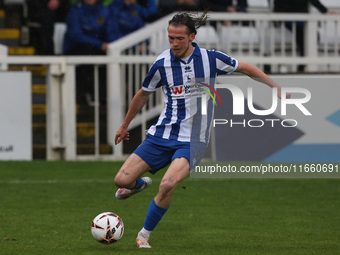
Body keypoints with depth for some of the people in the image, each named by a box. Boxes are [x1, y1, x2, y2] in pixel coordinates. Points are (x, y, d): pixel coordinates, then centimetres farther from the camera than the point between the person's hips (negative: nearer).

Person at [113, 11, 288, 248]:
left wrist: (278, 88, 7)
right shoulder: (162, 64, -4)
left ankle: (144, 235, -6)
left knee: (168, 184, -27)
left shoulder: (210, 58, -6)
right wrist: (124, 126, 23)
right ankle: (140, 184, 34)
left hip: (192, 140, -2)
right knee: (122, 180, -6)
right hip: (162, 133, 2)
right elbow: (143, 95, 13)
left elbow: (246, 68, 9)